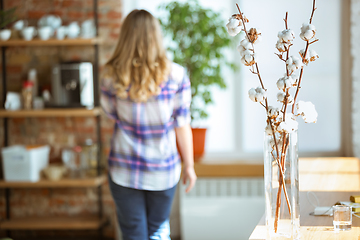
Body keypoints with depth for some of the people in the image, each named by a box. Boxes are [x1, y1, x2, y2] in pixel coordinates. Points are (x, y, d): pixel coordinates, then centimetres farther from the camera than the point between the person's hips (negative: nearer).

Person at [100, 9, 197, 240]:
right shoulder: (175, 75, -11)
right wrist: (189, 165, 4)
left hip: (124, 170, 0)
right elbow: (182, 125, -6)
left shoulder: (112, 76, -8)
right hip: (163, 170, 0)